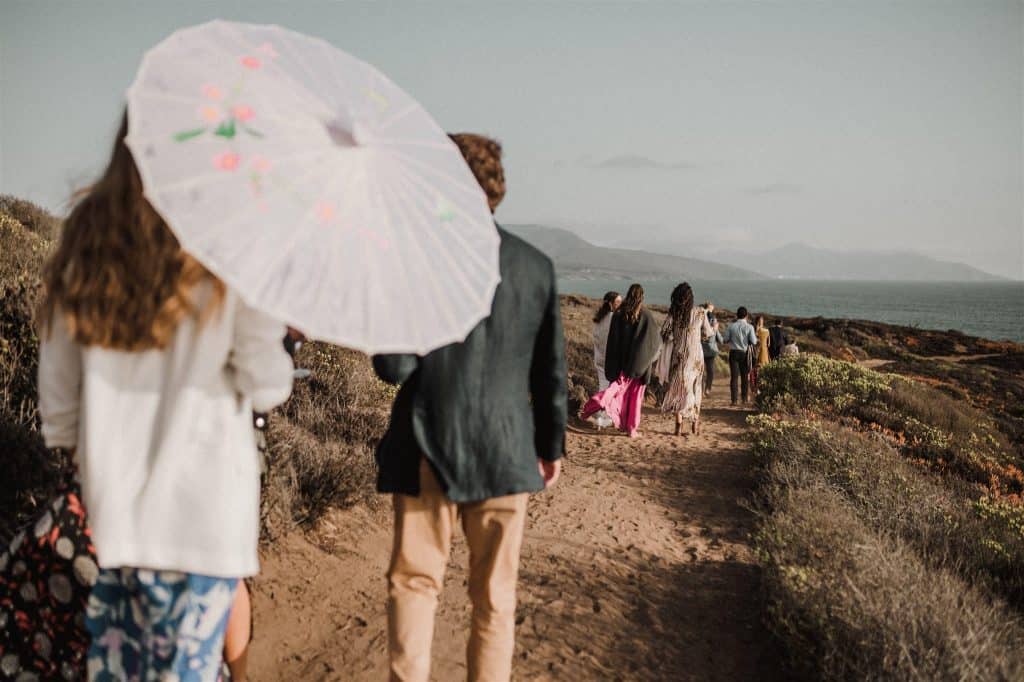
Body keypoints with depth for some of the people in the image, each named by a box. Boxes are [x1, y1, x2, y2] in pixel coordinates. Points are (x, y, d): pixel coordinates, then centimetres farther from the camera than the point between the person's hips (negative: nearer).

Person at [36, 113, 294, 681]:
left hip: (113, 491, 5)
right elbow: (266, 387, -9)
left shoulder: (85, 236, 2)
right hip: (204, 499, -4)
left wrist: (66, 438, 22)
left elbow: (56, 375, 8)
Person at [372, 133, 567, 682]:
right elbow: (550, 371, 6)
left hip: (428, 452, -2)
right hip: (506, 453, 3)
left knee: (414, 583, 11)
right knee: (495, 595, 14)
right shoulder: (537, 265, 0)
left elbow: (393, 367, -14)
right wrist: (551, 446, 17)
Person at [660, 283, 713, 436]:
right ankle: (695, 423, 18)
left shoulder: (673, 313, -6)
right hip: (696, 355, 1)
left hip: (679, 355, -1)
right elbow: (707, 333, 8)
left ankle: (679, 424, -4)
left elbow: (664, 334, -8)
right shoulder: (700, 313, -4)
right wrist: (714, 329, 29)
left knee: (678, 387, 5)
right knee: (695, 388, 14)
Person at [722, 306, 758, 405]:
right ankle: (744, 399, 12)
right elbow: (753, 342, -10)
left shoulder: (731, 326, -3)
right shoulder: (749, 327, -7)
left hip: (734, 352, 0)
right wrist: (755, 338, 11)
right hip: (745, 353, 0)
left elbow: (726, 340, -2)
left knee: (734, 376, 2)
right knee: (745, 376, 11)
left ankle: (734, 400, -3)